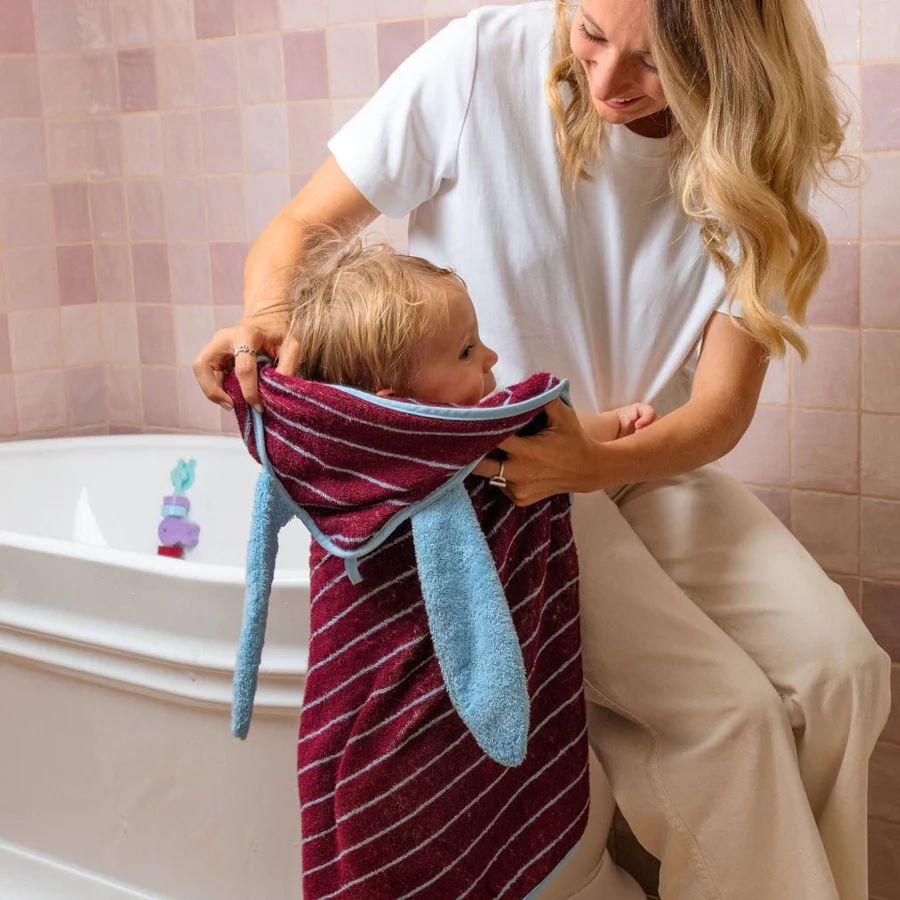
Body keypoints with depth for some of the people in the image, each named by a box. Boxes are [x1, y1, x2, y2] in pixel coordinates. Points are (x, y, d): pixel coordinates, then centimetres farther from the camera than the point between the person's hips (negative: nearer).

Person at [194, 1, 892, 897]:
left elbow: (722, 405, -12)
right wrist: (269, 325, -31)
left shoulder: (751, 148, -9)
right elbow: (299, 228, -9)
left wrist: (596, 463, -32)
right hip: (480, 472, -4)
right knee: (728, 711, -19)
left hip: (646, 458, 4)